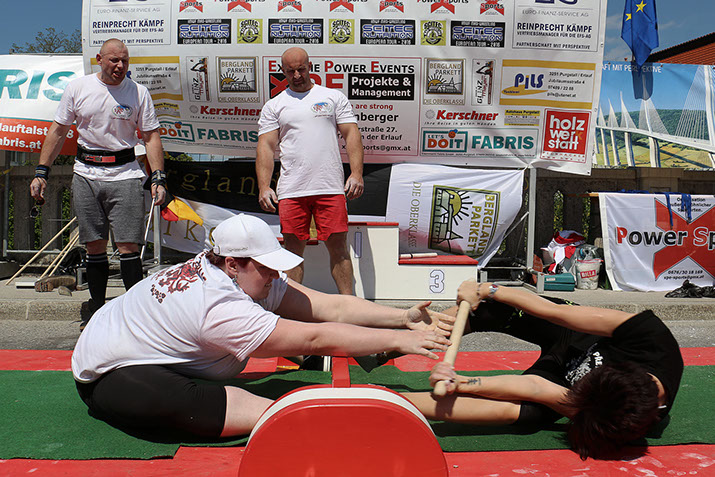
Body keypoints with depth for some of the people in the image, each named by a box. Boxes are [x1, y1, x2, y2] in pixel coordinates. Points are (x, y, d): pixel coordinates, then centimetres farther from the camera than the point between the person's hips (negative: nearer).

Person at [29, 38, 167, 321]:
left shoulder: (138, 93, 2)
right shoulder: (77, 88, 6)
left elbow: (151, 137, 1)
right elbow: (58, 131, 11)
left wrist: (158, 178, -10)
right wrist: (41, 172, 7)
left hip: (125, 174, -2)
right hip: (86, 174, 2)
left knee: (128, 247, -9)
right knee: (94, 247, 6)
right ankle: (97, 311, 17)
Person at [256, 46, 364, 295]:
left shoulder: (334, 97, 12)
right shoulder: (274, 106, 13)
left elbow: (351, 134, 6)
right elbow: (266, 146, 7)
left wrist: (356, 173, -7)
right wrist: (264, 187, -5)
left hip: (331, 188, -1)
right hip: (290, 191, 1)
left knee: (338, 247, -1)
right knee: (293, 248, 4)